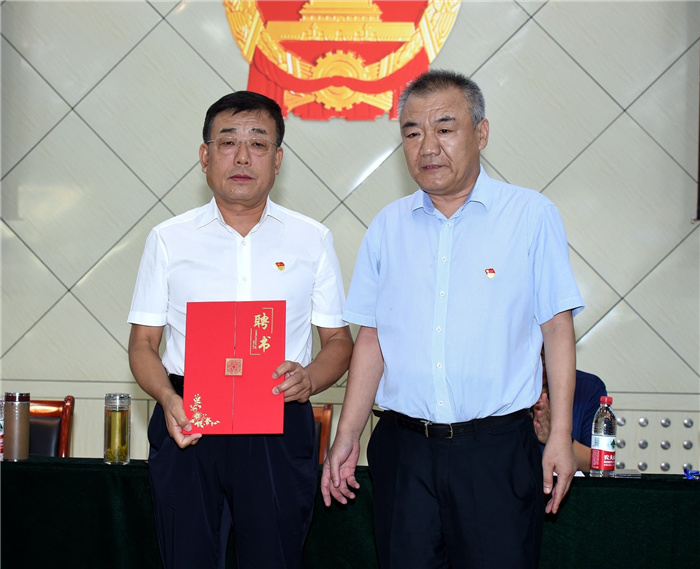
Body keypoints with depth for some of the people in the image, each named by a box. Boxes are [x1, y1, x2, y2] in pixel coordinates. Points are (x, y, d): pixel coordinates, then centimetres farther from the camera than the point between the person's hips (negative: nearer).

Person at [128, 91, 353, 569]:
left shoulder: (313, 240, 8)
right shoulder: (169, 240, 7)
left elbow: (339, 340, 10)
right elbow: (143, 343, 8)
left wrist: (309, 378, -12)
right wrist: (167, 398, -12)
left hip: (279, 427, 0)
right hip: (186, 425, 0)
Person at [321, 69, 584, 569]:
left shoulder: (532, 216, -1)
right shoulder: (387, 227, 9)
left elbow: (557, 329, -1)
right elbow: (371, 339, 11)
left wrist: (561, 435, -5)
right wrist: (347, 435, 6)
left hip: (497, 451, -3)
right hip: (403, 448, 3)